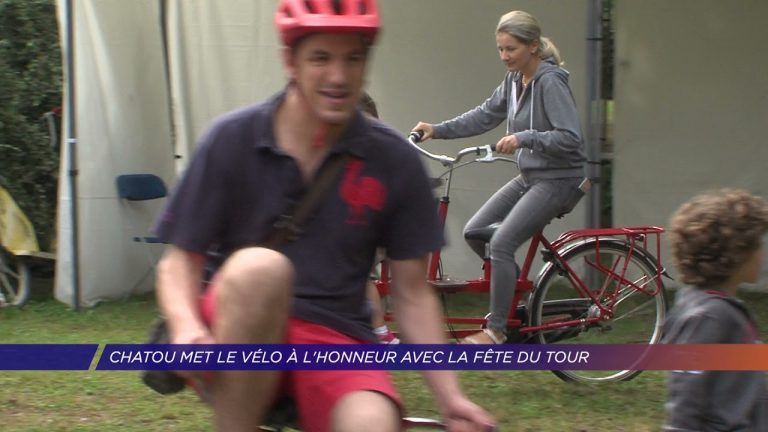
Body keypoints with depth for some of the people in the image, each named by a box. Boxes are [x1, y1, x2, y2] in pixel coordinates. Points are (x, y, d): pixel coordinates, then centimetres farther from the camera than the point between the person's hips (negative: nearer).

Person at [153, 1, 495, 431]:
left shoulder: (395, 161, -2)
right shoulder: (232, 139, -5)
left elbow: (413, 292, 4)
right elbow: (180, 261, -2)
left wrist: (451, 397, -7)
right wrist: (187, 329, -24)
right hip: (238, 337, 0)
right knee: (260, 267, -35)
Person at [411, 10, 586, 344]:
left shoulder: (550, 82, -18)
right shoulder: (514, 80, 6)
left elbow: (569, 138, -24)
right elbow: (485, 116, 15)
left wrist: (523, 138, -33)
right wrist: (437, 130, 7)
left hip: (558, 180, -9)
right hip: (530, 177, 9)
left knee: (502, 242, -18)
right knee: (475, 232, 3)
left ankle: (496, 329, -8)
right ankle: (518, 290, 20)